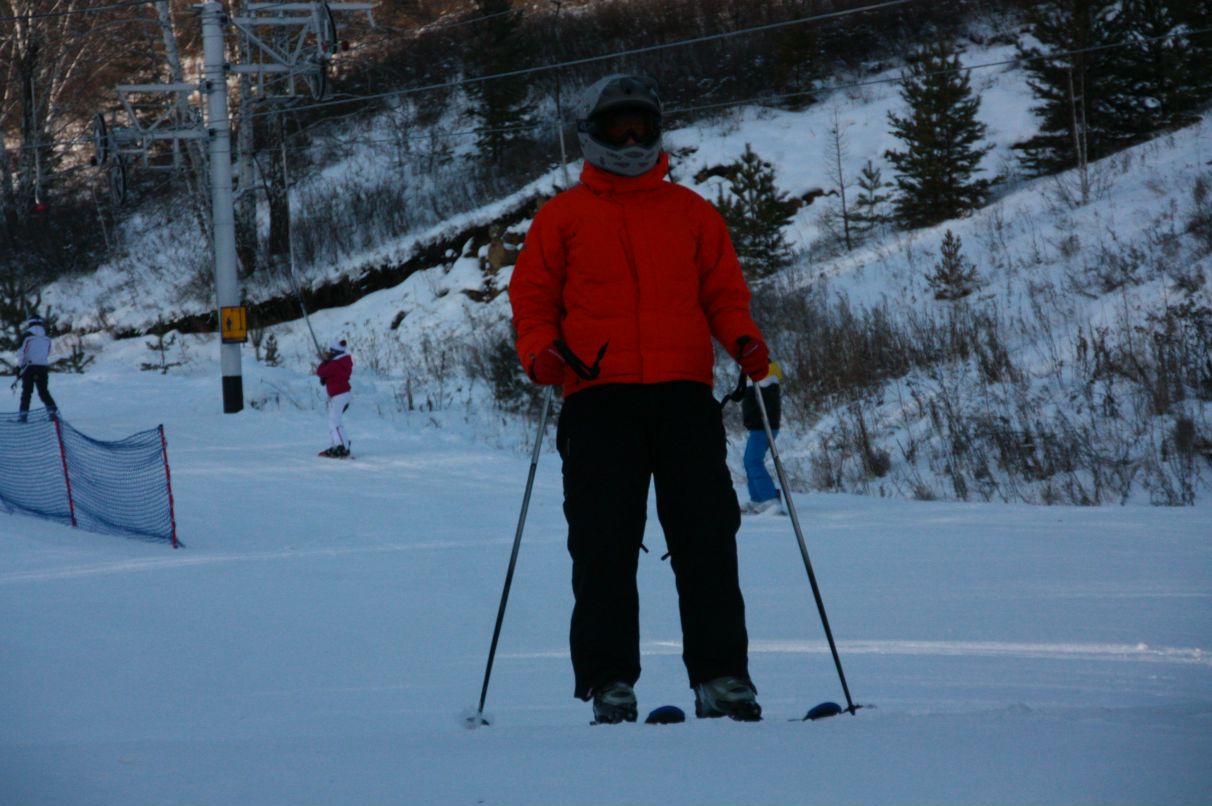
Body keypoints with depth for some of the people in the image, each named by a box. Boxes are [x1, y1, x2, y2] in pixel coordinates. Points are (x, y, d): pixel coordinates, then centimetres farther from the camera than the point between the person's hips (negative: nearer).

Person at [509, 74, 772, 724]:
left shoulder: (691, 212, 18)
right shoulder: (563, 217, 14)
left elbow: (723, 290, 17)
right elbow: (532, 296, 12)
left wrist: (742, 339, -3)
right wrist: (540, 352, -8)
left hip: (684, 394, 1)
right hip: (598, 397, -1)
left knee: (706, 539, -5)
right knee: (603, 547, -5)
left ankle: (722, 679, -3)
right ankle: (609, 684, -1)